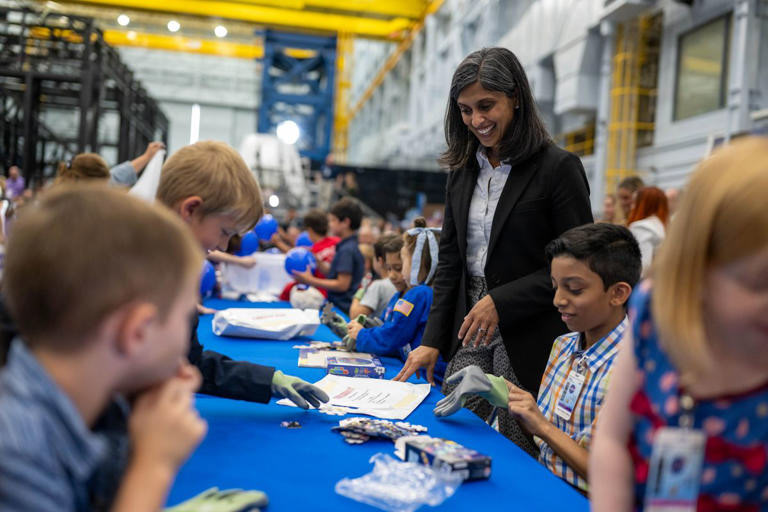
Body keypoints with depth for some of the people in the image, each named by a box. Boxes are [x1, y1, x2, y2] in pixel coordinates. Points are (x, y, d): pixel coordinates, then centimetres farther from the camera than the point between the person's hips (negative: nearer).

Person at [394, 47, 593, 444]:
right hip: (470, 336, 5)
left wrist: (500, 301, -16)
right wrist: (432, 340, 4)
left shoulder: (558, 167, -9)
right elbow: (450, 260, 10)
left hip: (529, 339, -5)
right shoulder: (462, 170, 10)